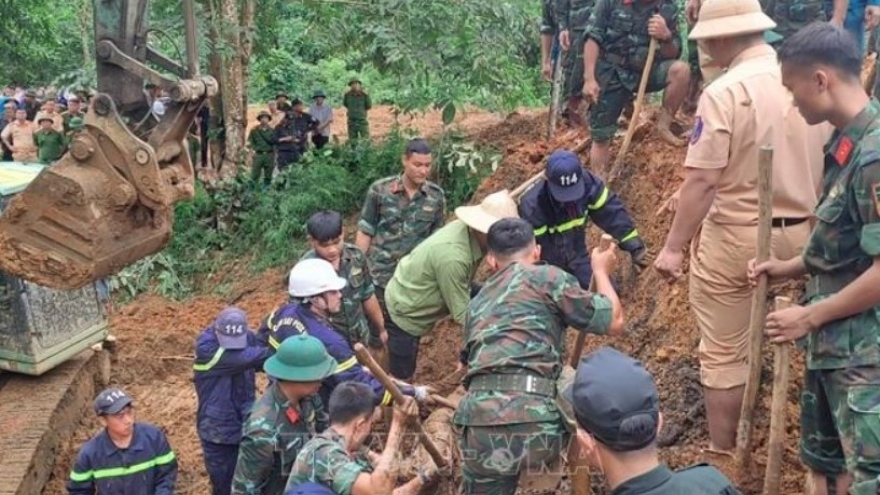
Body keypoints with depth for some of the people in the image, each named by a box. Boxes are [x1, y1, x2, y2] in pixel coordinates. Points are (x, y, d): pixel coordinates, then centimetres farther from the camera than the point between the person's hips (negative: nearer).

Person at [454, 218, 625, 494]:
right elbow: (614, 323, 11)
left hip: (479, 429, 4)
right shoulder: (546, 276, 8)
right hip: (534, 424, -4)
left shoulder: (477, 304, 27)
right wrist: (602, 271, 30)